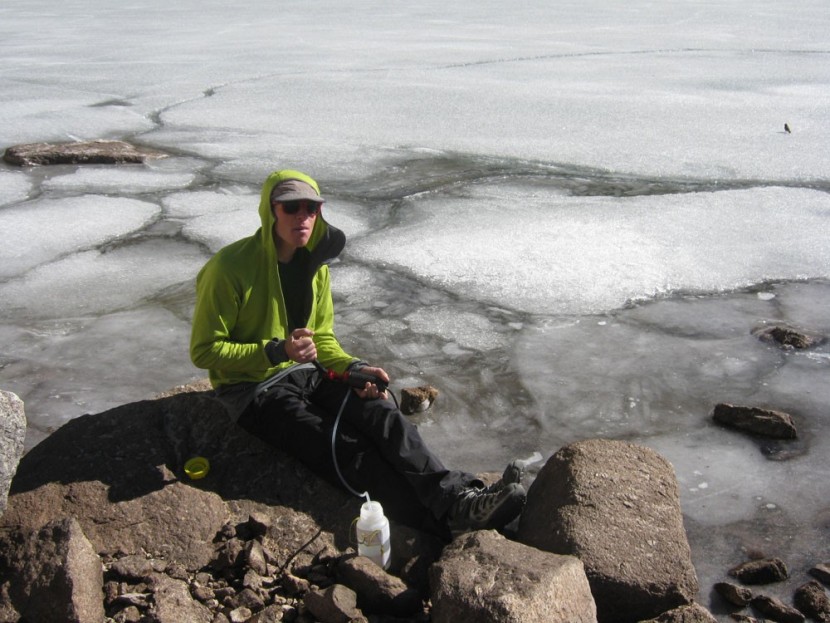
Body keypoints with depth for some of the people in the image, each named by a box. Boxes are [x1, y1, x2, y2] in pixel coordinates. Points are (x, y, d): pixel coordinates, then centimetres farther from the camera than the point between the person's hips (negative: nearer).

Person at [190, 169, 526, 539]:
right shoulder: (230, 267, -16)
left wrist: (355, 368, -8)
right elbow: (204, 350, -14)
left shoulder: (315, 265, 5)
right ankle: (447, 525, -32)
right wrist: (277, 351, -26)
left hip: (305, 374, 6)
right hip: (253, 391, -6)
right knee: (346, 450, -26)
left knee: (384, 417, -23)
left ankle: (459, 499, -35)